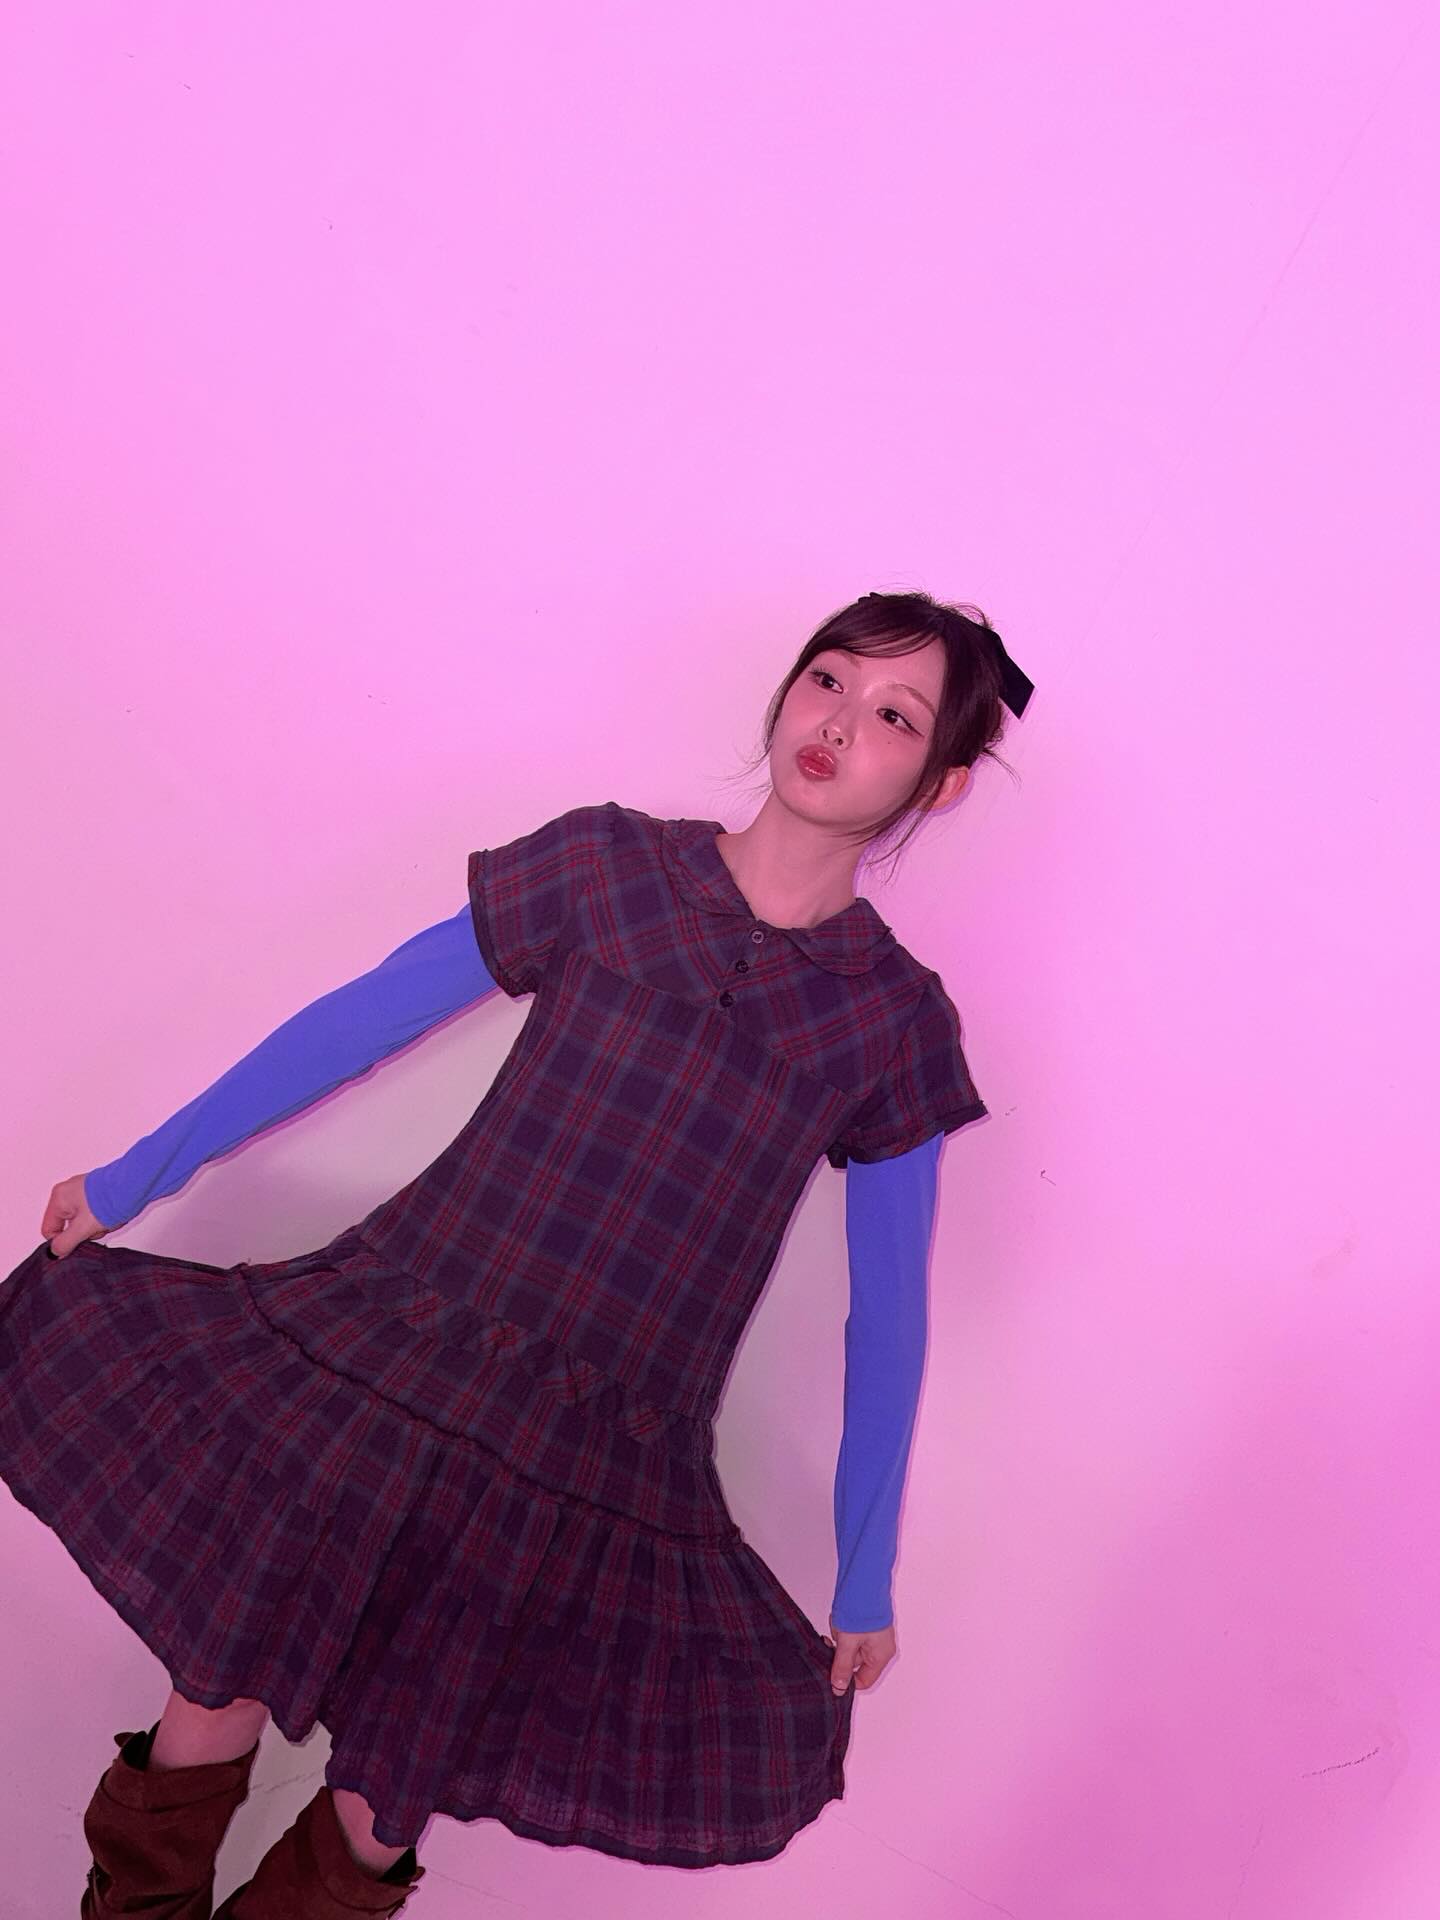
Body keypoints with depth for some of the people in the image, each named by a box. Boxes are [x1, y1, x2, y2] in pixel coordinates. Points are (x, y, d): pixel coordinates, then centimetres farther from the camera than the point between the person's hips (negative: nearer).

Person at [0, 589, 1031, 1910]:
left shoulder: (895, 1020, -1)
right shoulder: (609, 865, -2)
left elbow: (888, 1319, 5)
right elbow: (359, 1022, 4)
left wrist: (866, 1580, 10)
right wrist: (131, 1178, 9)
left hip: (597, 1470, 0)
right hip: (384, 1346, 0)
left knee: (384, 1807, 9)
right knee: (221, 1691, 8)